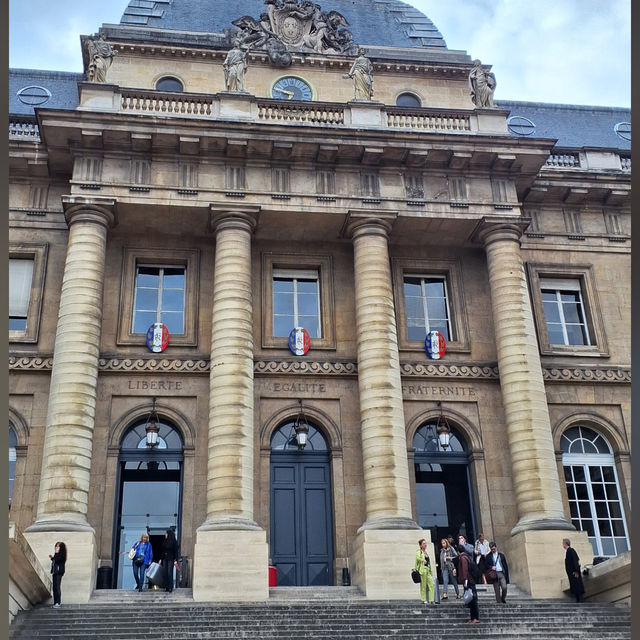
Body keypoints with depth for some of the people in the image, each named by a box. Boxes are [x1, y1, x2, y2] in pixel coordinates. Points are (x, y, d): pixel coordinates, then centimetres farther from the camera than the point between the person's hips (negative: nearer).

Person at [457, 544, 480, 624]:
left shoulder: (463, 558, -11)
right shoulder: (467, 557, 16)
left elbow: (464, 570, -19)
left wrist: (465, 581, -22)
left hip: (468, 582, -9)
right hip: (471, 581, 9)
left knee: (471, 600, -8)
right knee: (472, 600, 9)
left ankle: (475, 618, -9)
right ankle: (473, 618, 12)